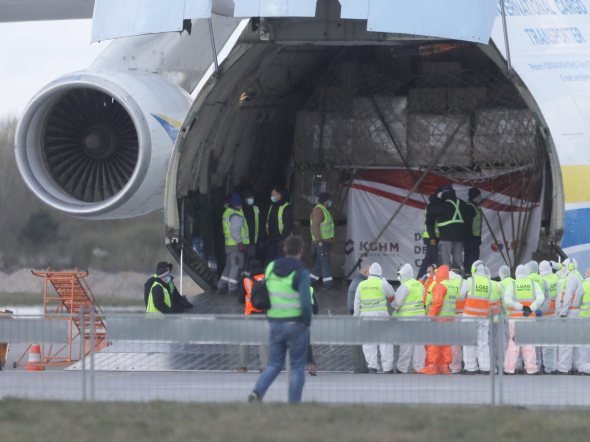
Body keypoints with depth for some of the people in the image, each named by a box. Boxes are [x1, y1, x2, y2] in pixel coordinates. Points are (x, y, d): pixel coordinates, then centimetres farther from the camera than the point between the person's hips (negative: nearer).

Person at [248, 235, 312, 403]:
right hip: (296, 324, -5)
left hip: (275, 323, 5)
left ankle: (258, 391, -9)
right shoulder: (301, 273, -13)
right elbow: (306, 303, -20)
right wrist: (307, 322, -4)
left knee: (275, 363, 14)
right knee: (297, 366, 7)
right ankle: (294, 403, 5)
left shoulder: (271, 268, 4)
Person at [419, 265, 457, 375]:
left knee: (433, 342, -6)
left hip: (440, 316, -8)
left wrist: (430, 316, -16)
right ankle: (445, 367, 7)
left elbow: (437, 303, -18)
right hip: (451, 316, 8)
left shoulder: (440, 286, -9)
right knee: (446, 343, 9)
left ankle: (433, 367, -9)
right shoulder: (453, 286, 17)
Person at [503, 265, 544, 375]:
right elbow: (541, 298, -9)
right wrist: (531, 309, -11)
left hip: (515, 317, -1)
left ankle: (509, 368, 4)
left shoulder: (512, 285, 0)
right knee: (529, 343, 6)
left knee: (514, 342, 5)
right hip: (530, 318, 1)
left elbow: (507, 300, -13)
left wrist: (521, 307, -11)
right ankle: (531, 369, 4)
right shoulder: (533, 284, 3)